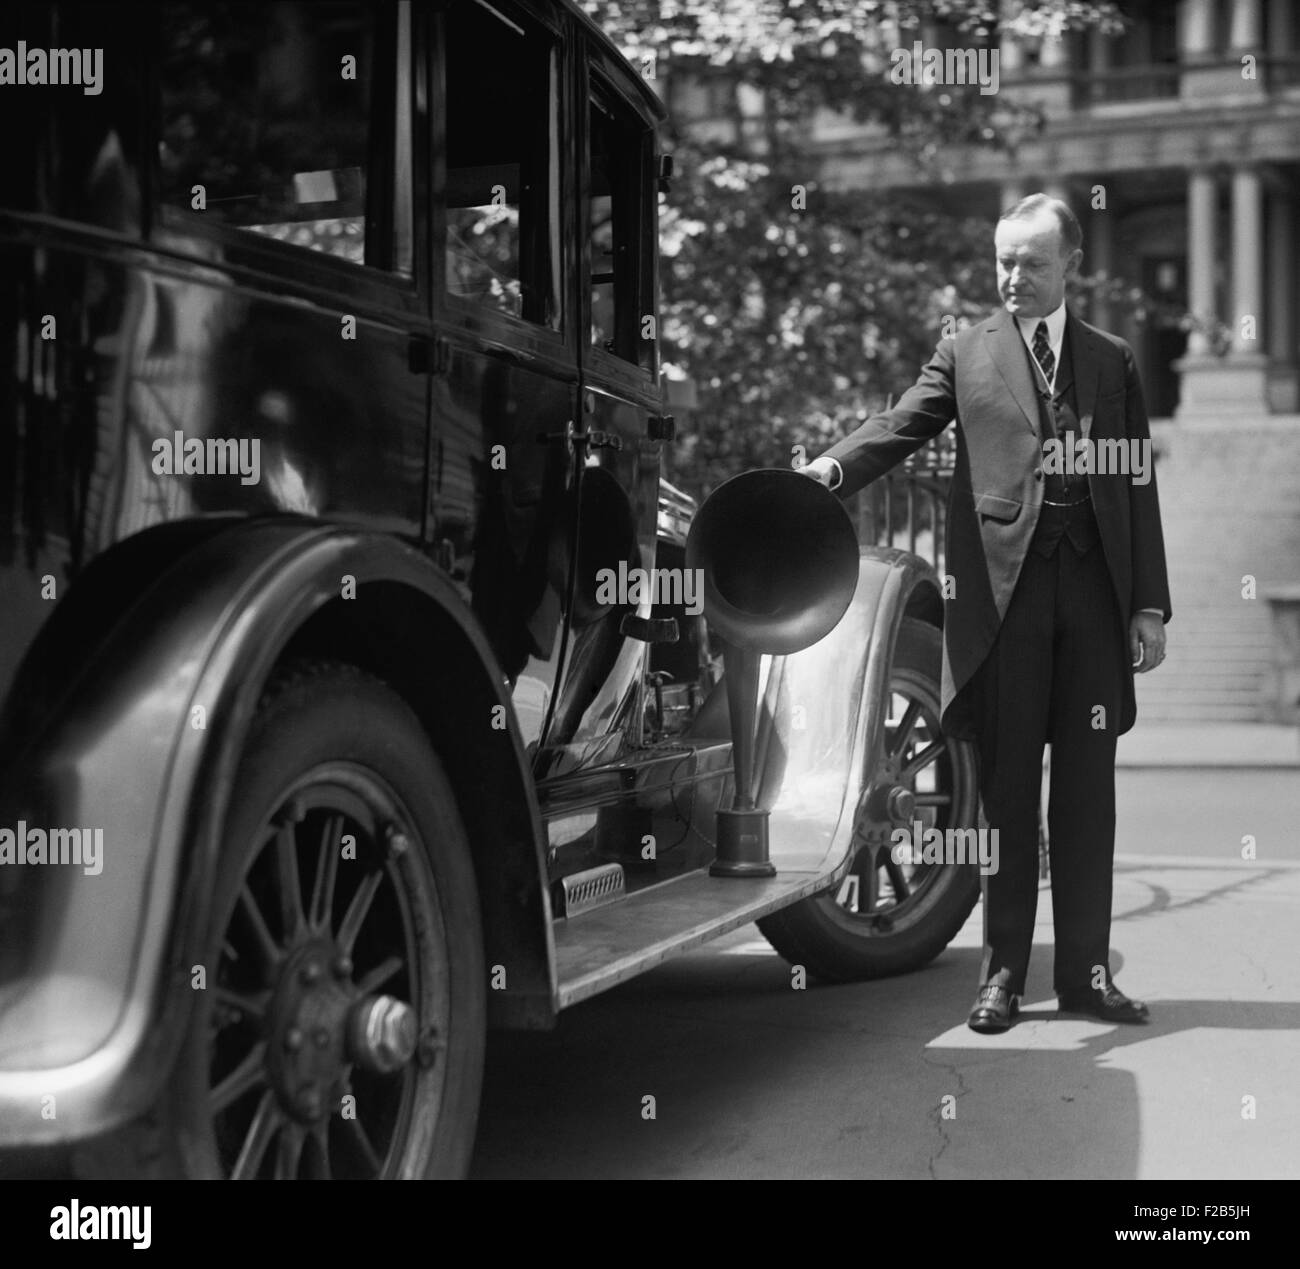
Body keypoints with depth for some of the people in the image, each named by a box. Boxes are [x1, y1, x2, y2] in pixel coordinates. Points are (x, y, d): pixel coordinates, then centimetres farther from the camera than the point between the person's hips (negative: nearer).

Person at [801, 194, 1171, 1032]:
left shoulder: (1113, 362, 14)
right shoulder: (967, 354, 10)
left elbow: (1139, 485, 12)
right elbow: (902, 426, -4)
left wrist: (1150, 605, 5)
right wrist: (833, 467, -25)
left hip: (1094, 588, 2)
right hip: (1004, 587, -1)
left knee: (1087, 790, 5)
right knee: (1007, 789, 3)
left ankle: (1086, 972, 14)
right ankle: (1004, 972, 12)